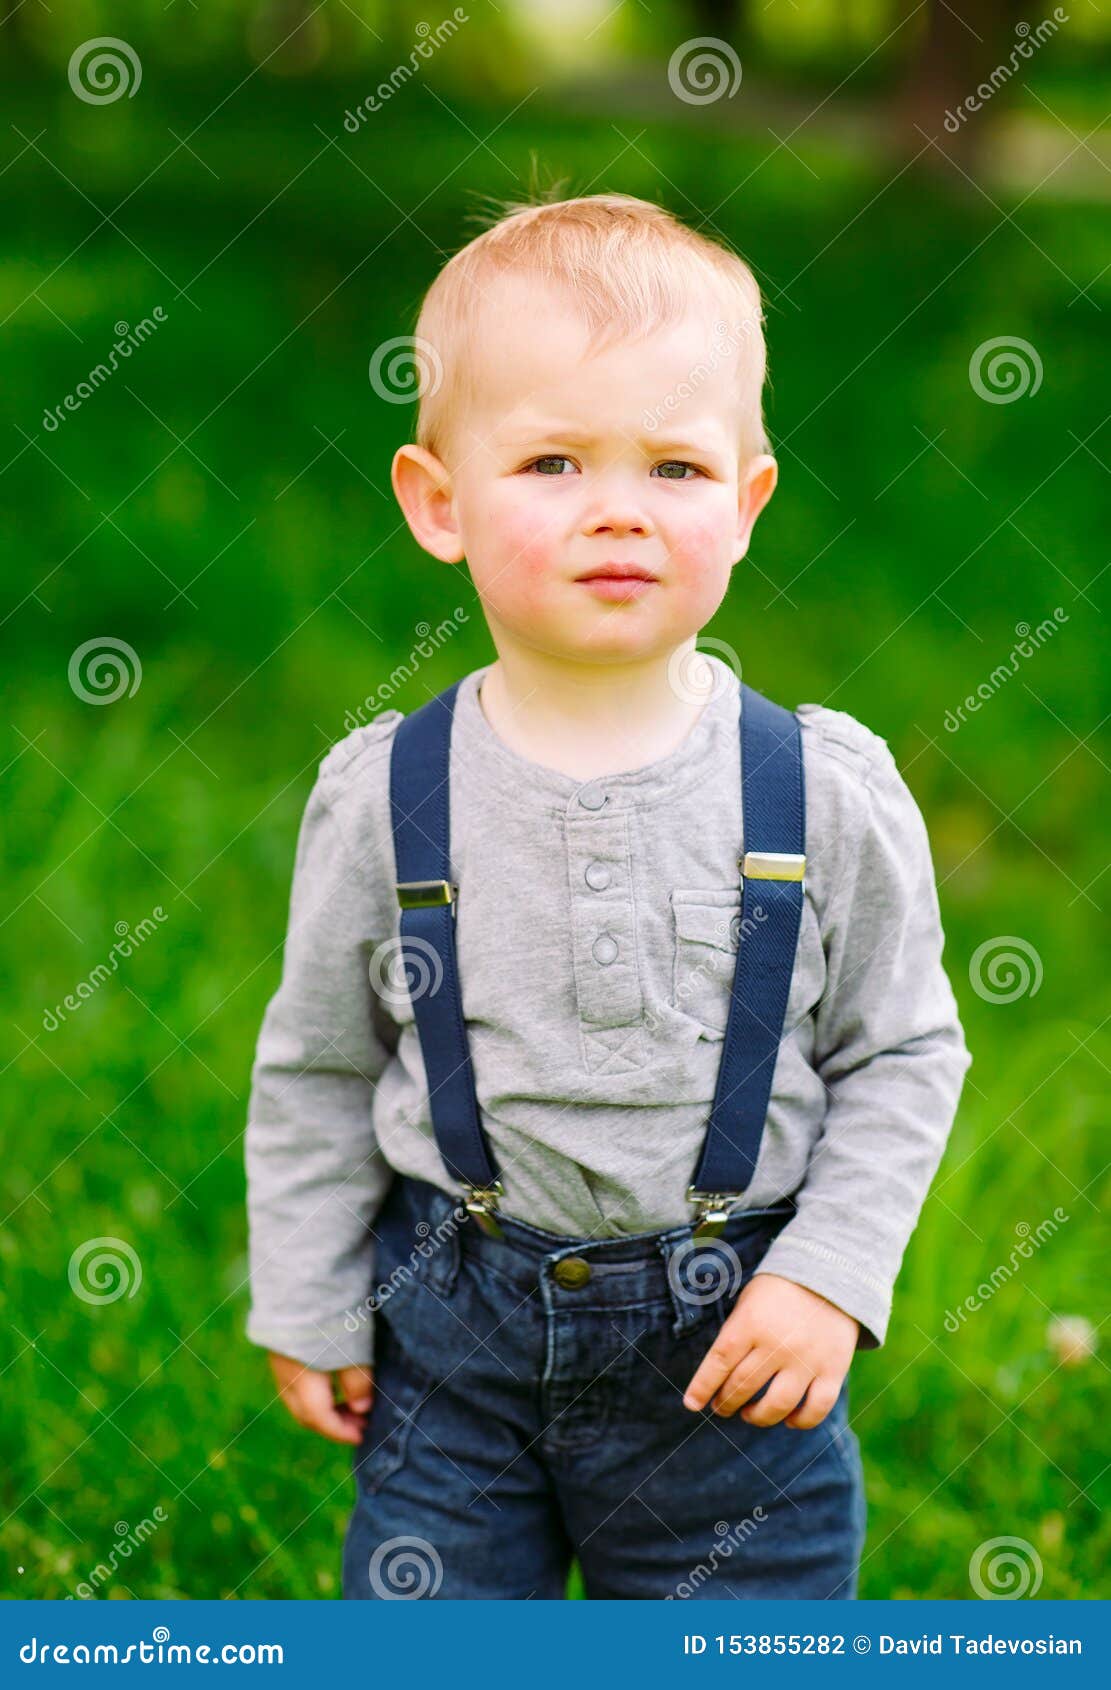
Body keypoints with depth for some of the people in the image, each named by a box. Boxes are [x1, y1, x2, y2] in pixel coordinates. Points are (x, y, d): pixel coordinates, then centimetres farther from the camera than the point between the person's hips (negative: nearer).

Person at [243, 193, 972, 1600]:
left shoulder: (827, 793, -11)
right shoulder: (385, 796, -9)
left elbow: (905, 1054, -1)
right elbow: (316, 1068, 4)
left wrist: (835, 1275, -10)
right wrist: (307, 1307, 6)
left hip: (734, 1338, 0)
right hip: (455, 1323, 1)